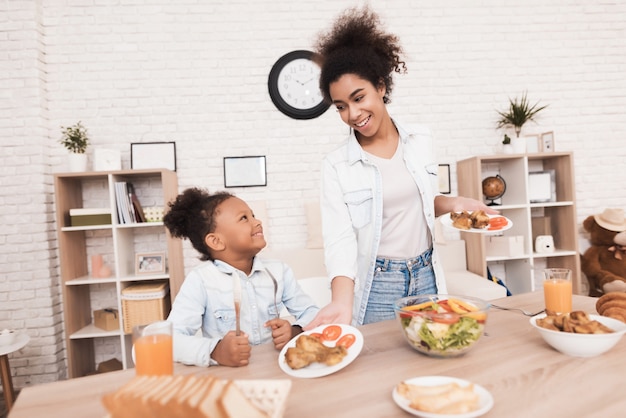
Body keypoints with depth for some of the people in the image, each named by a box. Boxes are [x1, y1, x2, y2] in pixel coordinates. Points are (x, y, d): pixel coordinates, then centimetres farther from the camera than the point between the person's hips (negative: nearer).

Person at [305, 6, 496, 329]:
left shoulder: (420, 140, -2)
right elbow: (340, 240, -20)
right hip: (377, 286, -3)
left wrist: (454, 203, -6)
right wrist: (343, 302, -34)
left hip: (426, 277, 4)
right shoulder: (336, 166, -14)